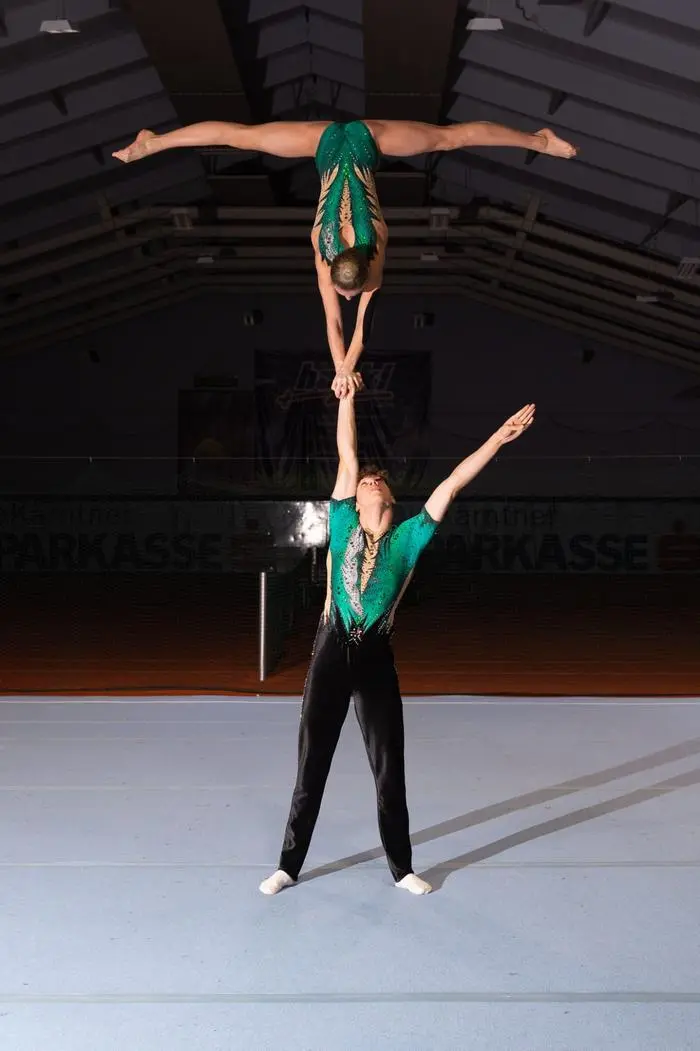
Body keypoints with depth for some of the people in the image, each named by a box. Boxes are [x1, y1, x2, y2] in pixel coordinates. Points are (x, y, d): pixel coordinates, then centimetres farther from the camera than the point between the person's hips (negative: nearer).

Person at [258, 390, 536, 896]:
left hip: (376, 658, 0)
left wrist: (498, 439, 0)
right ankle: (289, 865, 20)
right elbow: (347, 458, 5)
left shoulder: (408, 537, 6)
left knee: (389, 768, 9)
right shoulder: (343, 525, 7)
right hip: (332, 653, 0)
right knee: (311, 767, 8)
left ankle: (402, 867, 24)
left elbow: (452, 484, 2)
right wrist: (347, 396, 3)